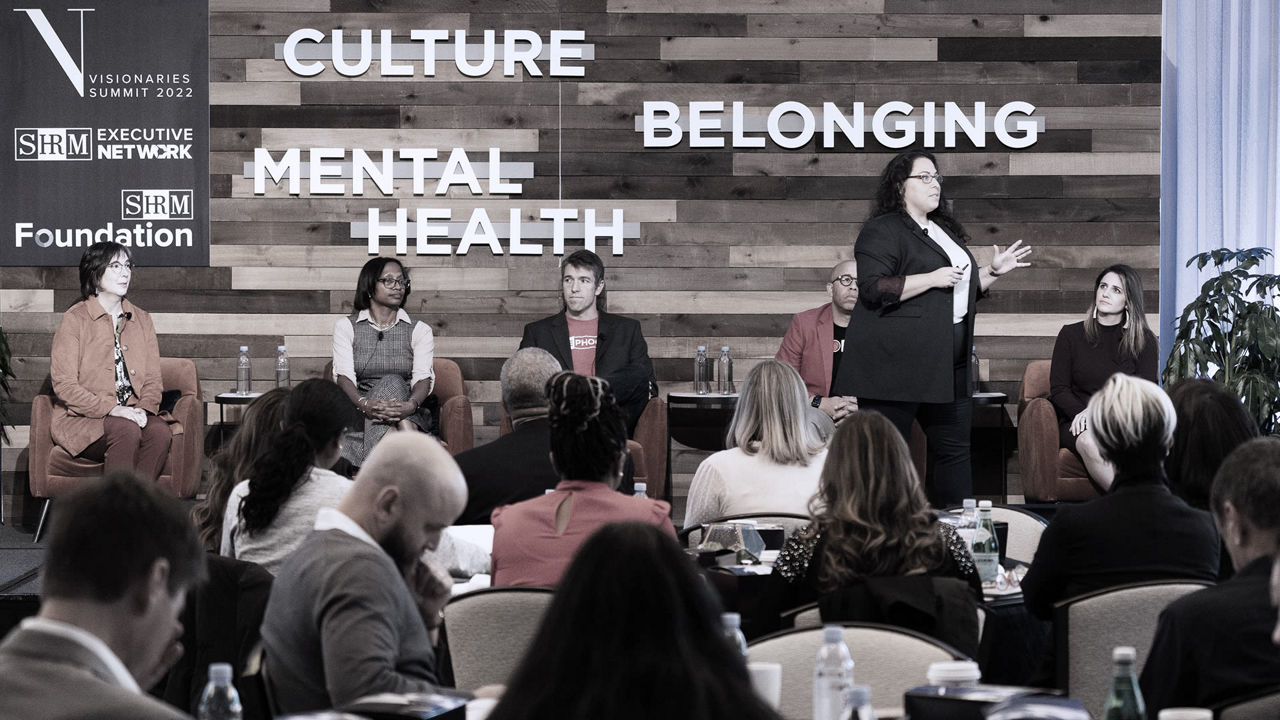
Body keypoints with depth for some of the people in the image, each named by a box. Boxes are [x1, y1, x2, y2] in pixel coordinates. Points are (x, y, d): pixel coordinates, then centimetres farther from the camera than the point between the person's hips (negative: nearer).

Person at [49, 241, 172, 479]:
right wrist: (111, 409, -19)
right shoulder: (74, 319, 0)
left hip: (131, 414, 4)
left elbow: (152, 379, 14)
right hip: (81, 419, -4)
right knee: (127, 430, -34)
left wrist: (144, 407, -10)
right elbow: (63, 385, -8)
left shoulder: (142, 320, 16)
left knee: (160, 431, -29)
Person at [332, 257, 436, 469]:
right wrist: (363, 404, -27)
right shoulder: (346, 327, 12)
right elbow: (344, 375, -3)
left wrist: (411, 405, -29)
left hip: (408, 414, 0)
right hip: (358, 410, 0)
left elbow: (423, 378, -3)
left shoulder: (419, 330, 13)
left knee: (391, 383, -34)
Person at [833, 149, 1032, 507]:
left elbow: (963, 288, 31)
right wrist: (933, 278, -18)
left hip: (949, 365, 8)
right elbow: (873, 288, -18)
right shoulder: (883, 230, -6)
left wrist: (994, 271, 14)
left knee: (955, 448, 8)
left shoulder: (945, 230, 21)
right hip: (898, 363, -8)